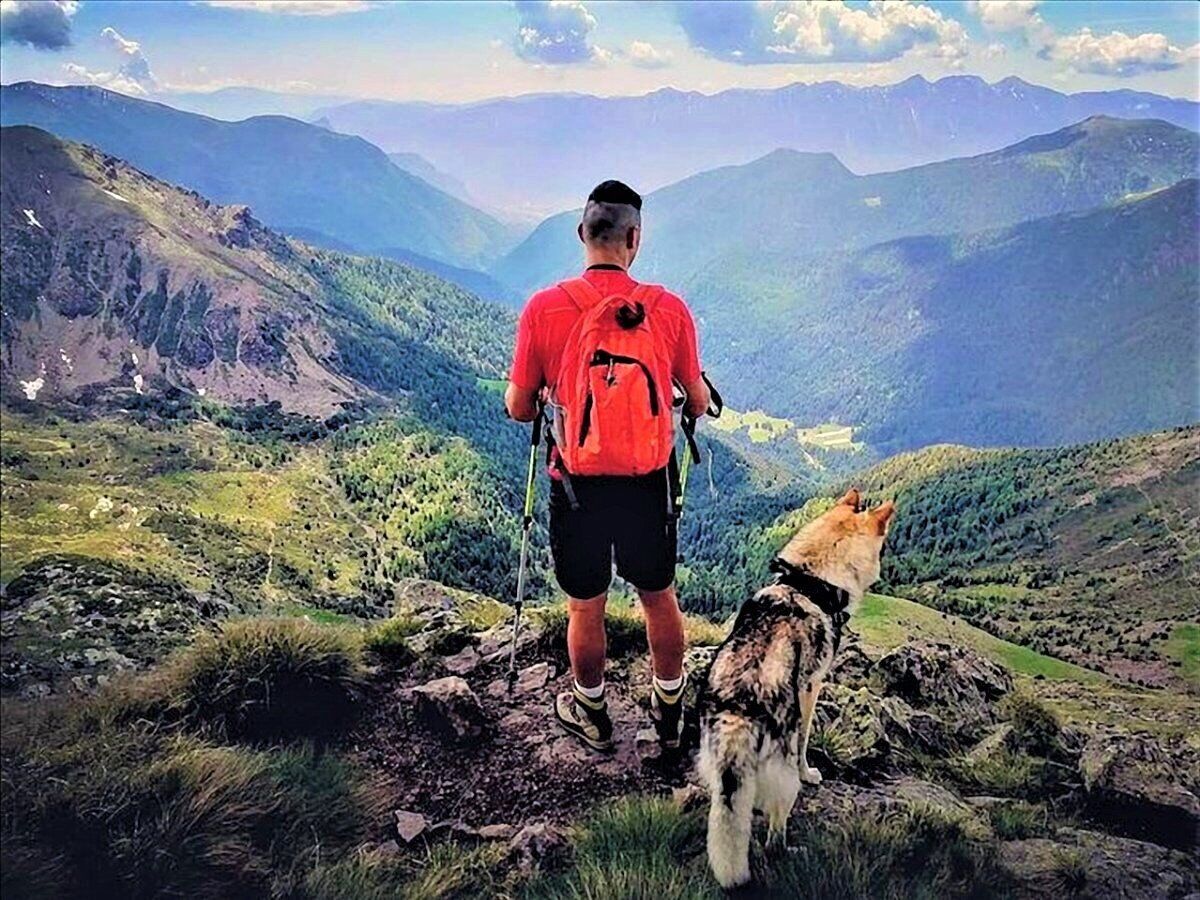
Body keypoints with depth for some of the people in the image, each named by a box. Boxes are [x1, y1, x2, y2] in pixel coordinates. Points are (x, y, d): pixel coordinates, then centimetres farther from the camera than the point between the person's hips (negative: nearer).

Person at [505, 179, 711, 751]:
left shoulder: (545, 308, -12)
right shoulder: (670, 309, -8)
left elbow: (518, 407, -4)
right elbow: (698, 402, 2)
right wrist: (694, 401, 26)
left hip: (578, 484, -1)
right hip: (649, 483, 2)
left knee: (585, 607, 17)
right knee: (659, 597, 21)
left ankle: (591, 715, 38)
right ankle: (670, 712, 38)